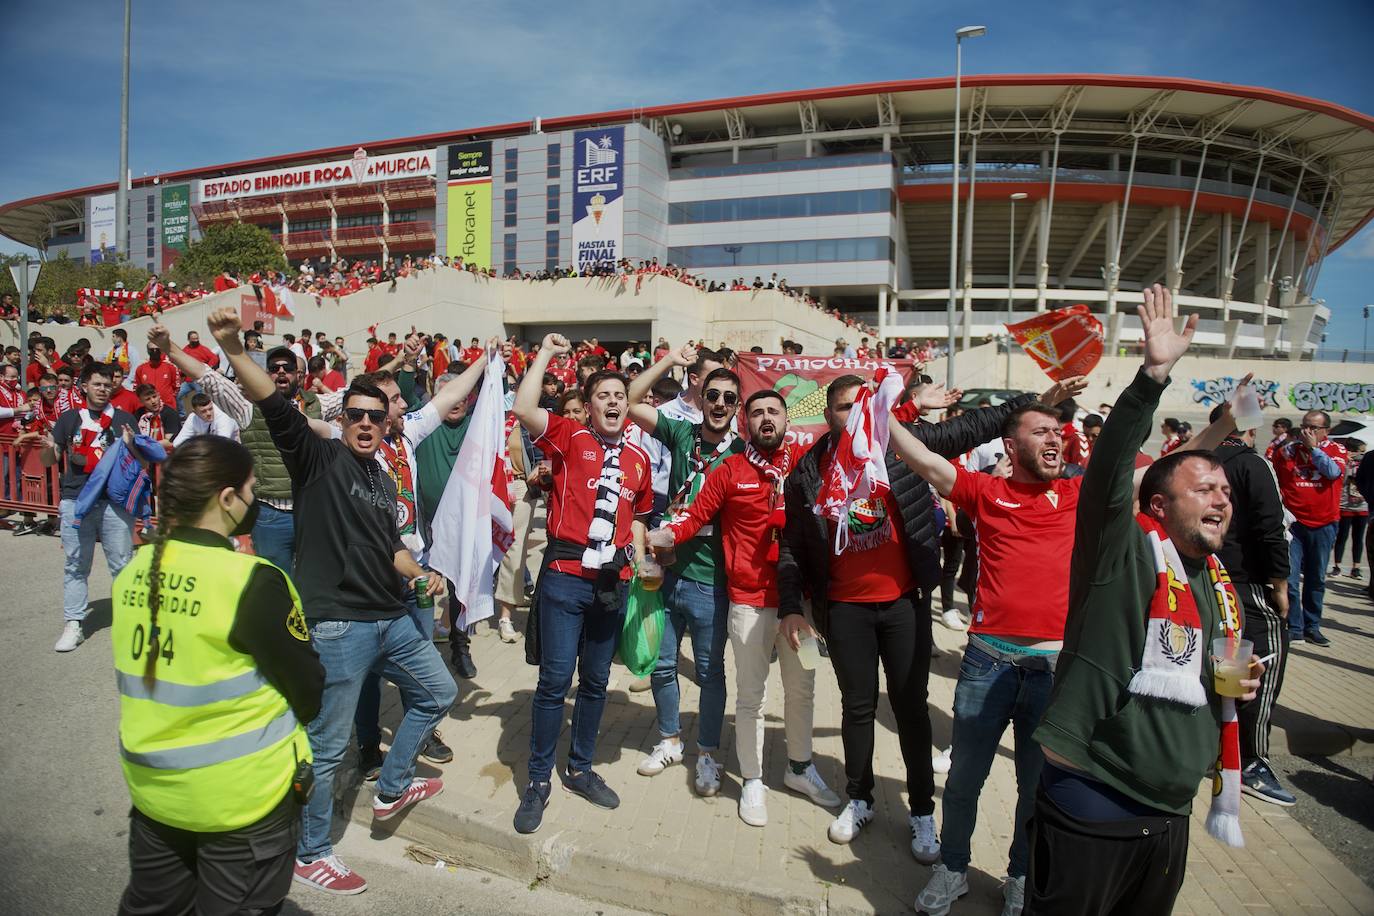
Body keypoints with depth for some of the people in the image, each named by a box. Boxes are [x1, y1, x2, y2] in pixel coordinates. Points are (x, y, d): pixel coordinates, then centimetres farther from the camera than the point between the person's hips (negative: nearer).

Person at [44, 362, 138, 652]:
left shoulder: (123, 419, 7)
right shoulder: (69, 419, 10)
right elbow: (48, 461, 11)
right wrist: (48, 447, -11)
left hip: (115, 501, -1)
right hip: (75, 501, 1)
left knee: (122, 563, 4)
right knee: (75, 566, 6)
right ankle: (73, 625, 12)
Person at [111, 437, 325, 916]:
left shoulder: (134, 570, -4)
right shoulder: (253, 582, -23)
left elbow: (143, 673, 10)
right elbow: (310, 696, -16)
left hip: (152, 786, 6)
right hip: (241, 797, -6)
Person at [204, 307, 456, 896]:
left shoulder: (384, 483, 14)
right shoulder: (318, 457, -6)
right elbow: (273, 403, -22)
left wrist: (419, 574, 6)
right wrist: (232, 348, -34)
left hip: (392, 619, 8)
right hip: (337, 626, -8)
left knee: (438, 693, 22)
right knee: (326, 746, 5)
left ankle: (391, 790, 40)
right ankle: (310, 854, 27)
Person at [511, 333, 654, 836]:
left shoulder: (638, 458, 11)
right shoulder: (569, 438, -1)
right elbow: (523, 409, -18)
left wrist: (636, 552, 6)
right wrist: (546, 353, -10)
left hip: (612, 583, 5)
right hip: (564, 577, -4)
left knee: (596, 681, 15)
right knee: (556, 680, 0)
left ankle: (581, 768, 33)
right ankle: (538, 780, 18)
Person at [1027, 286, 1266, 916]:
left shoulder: (1218, 586, 12)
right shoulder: (1123, 548, -13)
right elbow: (1109, 469, -31)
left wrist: (1233, 683, 4)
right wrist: (1154, 375, -36)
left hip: (1172, 812, 8)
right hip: (1092, 807, -8)